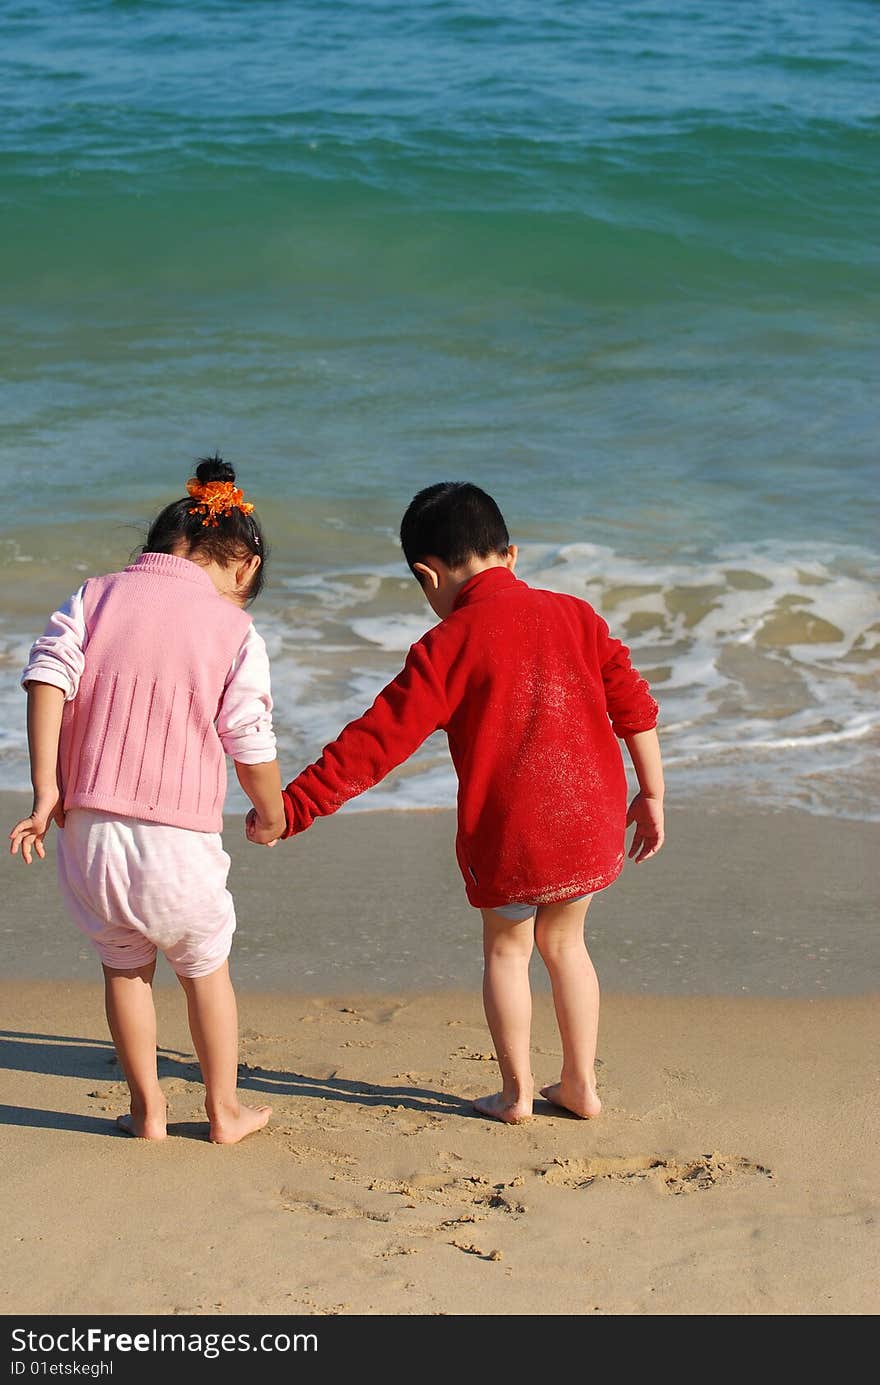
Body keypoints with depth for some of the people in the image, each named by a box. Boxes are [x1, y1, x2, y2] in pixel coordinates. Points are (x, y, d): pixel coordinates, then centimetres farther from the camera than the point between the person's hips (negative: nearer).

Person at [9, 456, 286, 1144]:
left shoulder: (94, 597, 5)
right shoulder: (236, 633, -3)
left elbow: (48, 677, -7)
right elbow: (252, 748, -2)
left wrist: (46, 791, -6)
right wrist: (272, 816, 17)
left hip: (88, 827, 2)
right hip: (177, 838, -2)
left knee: (124, 966, 21)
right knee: (206, 968, 19)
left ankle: (148, 1110, 27)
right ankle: (225, 1111, 29)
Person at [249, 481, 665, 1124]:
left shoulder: (447, 646, -8)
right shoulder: (574, 614, 5)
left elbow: (375, 741, -12)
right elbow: (633, 704, 6)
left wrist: (293, 807, -9)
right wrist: (651, 794, 16)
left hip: (508, 831, -4)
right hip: (593, 822, 4)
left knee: (506, 947, 18)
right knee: (563, 941, 23)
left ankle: (516, 1091, 23)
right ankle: (580, 1085, 28)